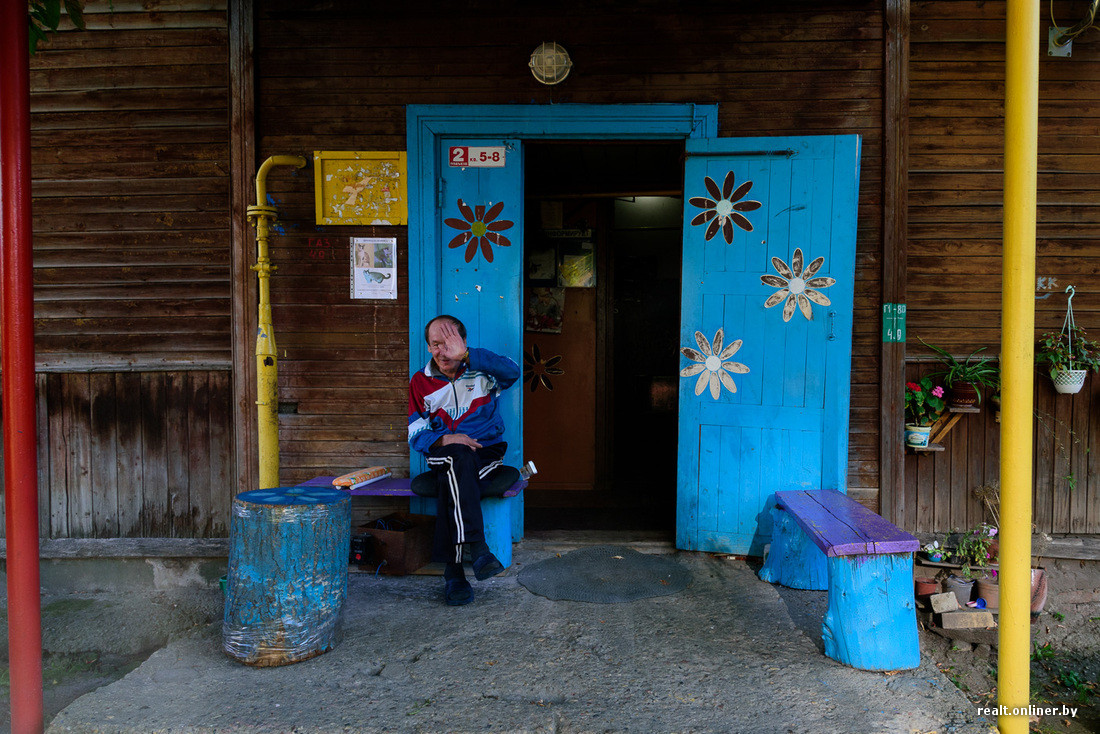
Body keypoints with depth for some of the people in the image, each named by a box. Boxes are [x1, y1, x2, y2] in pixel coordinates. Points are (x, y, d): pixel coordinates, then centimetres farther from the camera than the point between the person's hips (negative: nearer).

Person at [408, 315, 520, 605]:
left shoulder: (481, 372, 10)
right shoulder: (420, 382, 15)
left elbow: (512, 371, -15)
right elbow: (414, 435, 8)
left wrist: (465, 355, -23)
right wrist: (445, 440, -14)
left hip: (487, 452, 0)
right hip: (442, 454, 0)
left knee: (452, 479, -33)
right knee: (459, 457, -37)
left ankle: (453, 571, -34)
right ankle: (477, 549, -47)